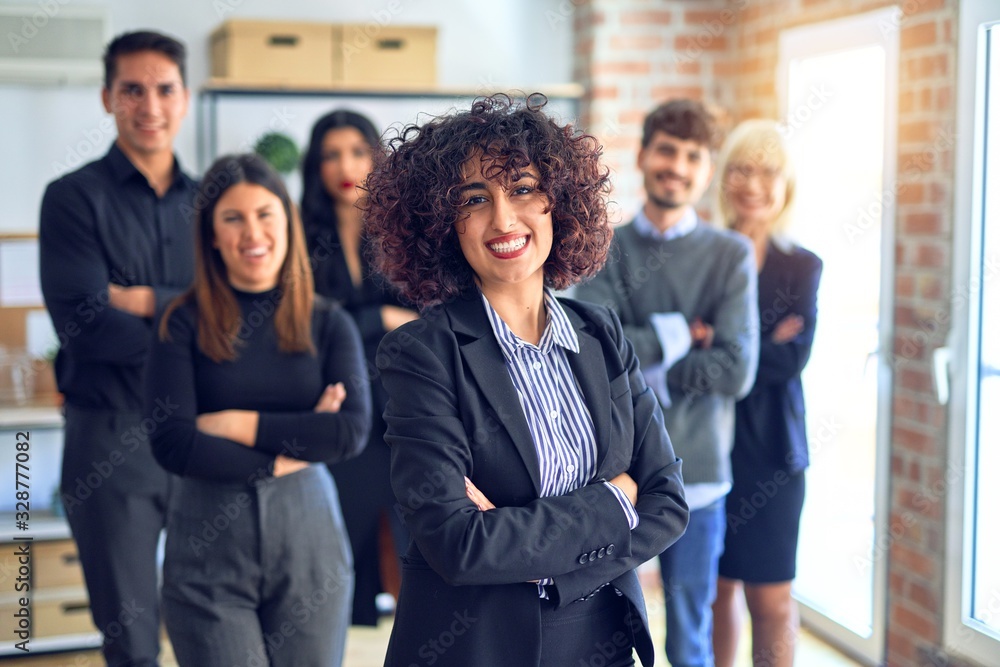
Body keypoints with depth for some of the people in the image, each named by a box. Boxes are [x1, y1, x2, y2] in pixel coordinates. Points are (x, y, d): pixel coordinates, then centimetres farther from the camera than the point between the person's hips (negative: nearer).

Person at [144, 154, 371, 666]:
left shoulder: (328, 325, 3)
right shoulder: (185, 324, -1)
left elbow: (353, 431, -9)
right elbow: (170, 444, -11)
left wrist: (236, 424, -11)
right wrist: (284, 455, -10)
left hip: (308, 535, 2)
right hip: (208, 546, -1)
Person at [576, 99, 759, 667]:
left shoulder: (732, 254, -2)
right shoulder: (606, 250, 2)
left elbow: (737, 369, -12)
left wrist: (644, 369, -12)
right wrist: (684, 333, -12)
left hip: (696, 475, -1)